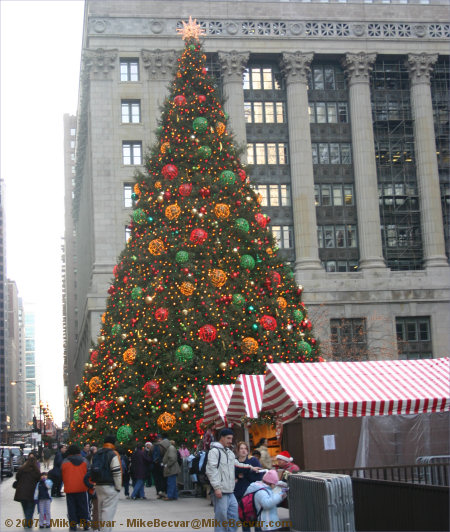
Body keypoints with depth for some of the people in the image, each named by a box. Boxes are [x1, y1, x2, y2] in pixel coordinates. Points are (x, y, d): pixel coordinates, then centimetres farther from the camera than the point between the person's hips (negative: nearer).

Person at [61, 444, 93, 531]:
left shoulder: (65, 462, -1)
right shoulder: (84, 460, 3)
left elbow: (62, 475, 5)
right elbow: (88, 474, 6)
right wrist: (89, 485, 16)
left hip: (69, 489, -1)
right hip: (82, 488, 1)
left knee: (71, 507, 6)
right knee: (83, 507, 10)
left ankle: (73, 525, 4)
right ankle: (85, 524, 10)